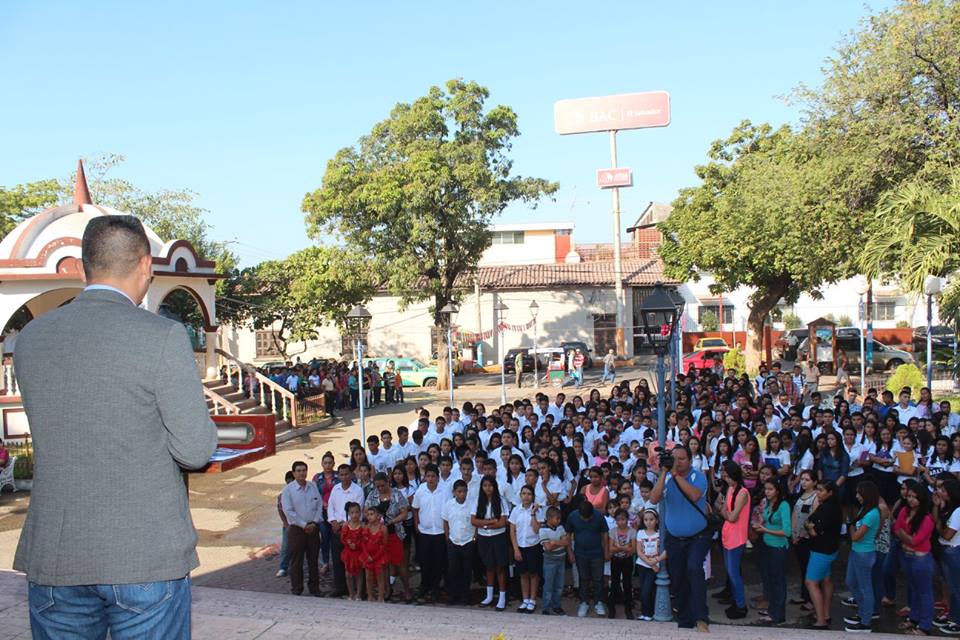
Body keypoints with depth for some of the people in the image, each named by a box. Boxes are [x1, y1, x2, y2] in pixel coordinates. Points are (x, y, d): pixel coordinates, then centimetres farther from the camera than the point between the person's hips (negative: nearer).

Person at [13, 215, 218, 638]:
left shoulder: (31, 337, 4)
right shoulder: (163, 337, -13)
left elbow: (50, 432, 14)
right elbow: (196, 451, -13)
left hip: (53, 557, 5)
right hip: (147, 556, -4)